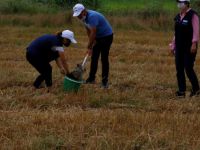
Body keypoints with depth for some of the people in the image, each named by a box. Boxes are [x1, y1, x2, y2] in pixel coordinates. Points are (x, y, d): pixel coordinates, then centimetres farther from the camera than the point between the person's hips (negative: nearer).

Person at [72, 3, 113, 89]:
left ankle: (105, 81, -4)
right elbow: (88, 31, 7)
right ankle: (91, 78, 15)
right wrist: (91, 43, -2)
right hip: (98, 37, 9)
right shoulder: (84, 17, -4)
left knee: (104, 59, -9)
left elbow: (93, 33, -31)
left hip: (106, 36, -9)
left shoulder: (92, 16, -31)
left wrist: (89, 47, -24)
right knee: (94, 58, 8)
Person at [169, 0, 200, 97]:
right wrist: (173, 45, 15)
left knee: (188, 69, -9)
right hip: (180, 47, 7)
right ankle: (181, 91, 6)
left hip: (189, 47, -7)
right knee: (179, 69, 2)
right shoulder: (178, 17, 13)